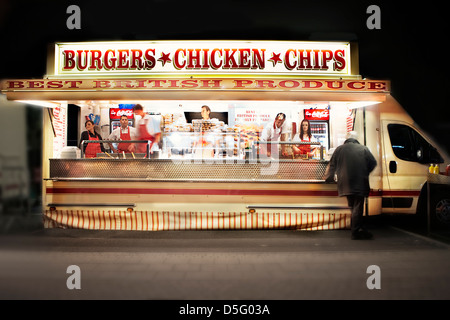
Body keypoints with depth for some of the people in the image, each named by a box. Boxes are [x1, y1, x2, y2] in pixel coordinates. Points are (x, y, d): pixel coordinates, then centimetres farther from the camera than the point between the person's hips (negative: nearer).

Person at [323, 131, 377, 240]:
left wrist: (328, 178, 25)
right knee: (358, 207, -1)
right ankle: (356, 232, -1)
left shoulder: (339, 149, 6)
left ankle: (359, 229, 22)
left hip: (345, 185, 2)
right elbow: (373, 163, 8)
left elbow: (332, 165, 10)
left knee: (353, 207, 16)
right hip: (360, 184, -2)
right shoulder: (364, 149, 3)